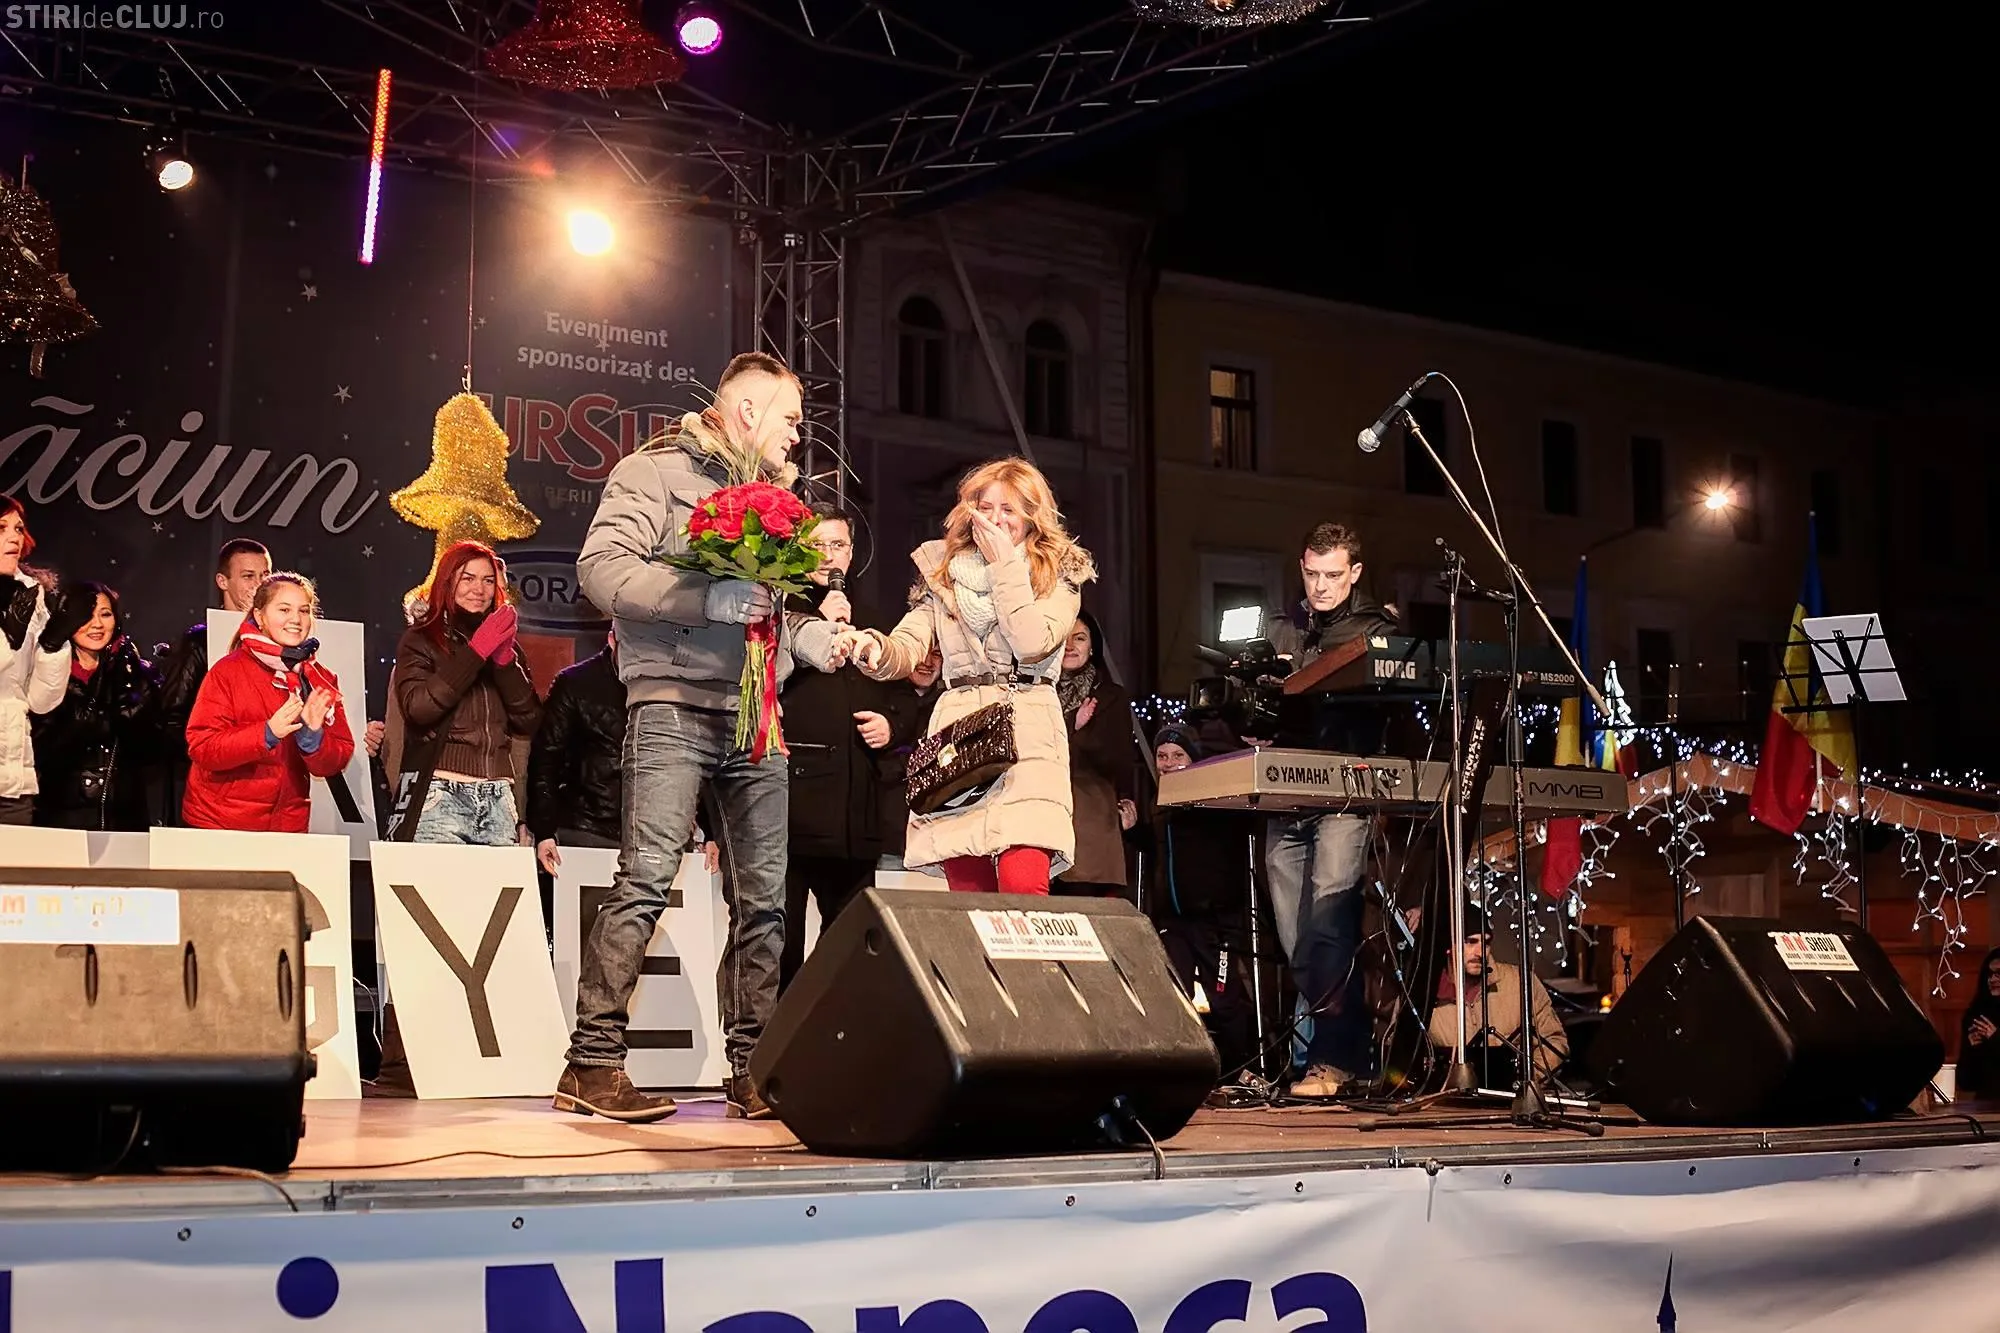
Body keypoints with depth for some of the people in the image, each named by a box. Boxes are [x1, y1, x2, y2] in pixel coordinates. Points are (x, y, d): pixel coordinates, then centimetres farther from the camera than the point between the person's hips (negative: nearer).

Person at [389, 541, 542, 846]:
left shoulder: (505, 645, 18)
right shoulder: (420, 640, 8)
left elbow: (528, 722, 8)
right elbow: (418, 707, -10)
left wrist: (504, 659, -3)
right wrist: (475, 652, -9)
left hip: (498, 798, 4)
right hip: (439, 794, -4)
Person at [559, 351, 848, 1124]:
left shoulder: (772, 494, 26)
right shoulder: (658, 471, 1)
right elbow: (601, 568, -12)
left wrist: (807, 634, 9)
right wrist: (707, 599, -21)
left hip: (756, 714, 8)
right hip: (676, 704, -7)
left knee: (763, 897, 5)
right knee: (646, 879, -15)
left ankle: (753, 1070, 10)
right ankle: (591, 1065, -11)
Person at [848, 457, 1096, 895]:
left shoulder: (1060, 574, 12)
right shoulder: (941, 572, 19)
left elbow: (1032, 644, -7)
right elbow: (907, 650, 6)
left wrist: (1005, 565, 1)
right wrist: (876, 650, -17)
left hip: (1028, 732, -2)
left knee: (1022, 883, -22)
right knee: (969, 892, -6)